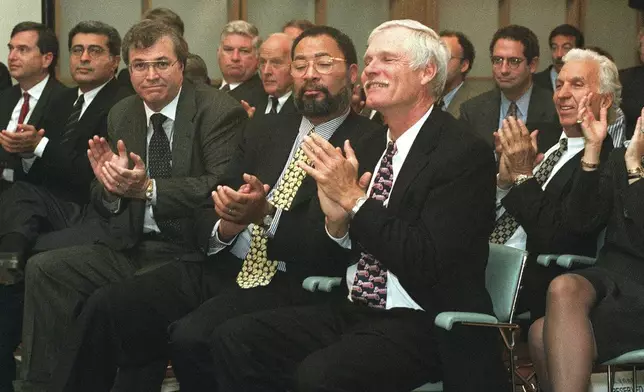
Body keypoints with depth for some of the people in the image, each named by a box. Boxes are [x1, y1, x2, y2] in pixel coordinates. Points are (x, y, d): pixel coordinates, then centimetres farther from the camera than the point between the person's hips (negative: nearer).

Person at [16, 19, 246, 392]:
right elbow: (106, 206, 14)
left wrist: (147, 188, -28)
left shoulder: (220, 111, -7)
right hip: (130, 246, 7)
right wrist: (110, 184, -11)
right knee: (42, 269, -11)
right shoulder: (121, 114, 11)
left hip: (189, 250, -6)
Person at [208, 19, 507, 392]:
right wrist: (337, 220, -8)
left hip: (424, 324, -7)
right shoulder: (369, 143, 11)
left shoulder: (464, 153, -11)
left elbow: (428, 262, -21)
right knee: (234, 338, -10)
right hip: (355, 311, 7)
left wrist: (354, 199, -18)